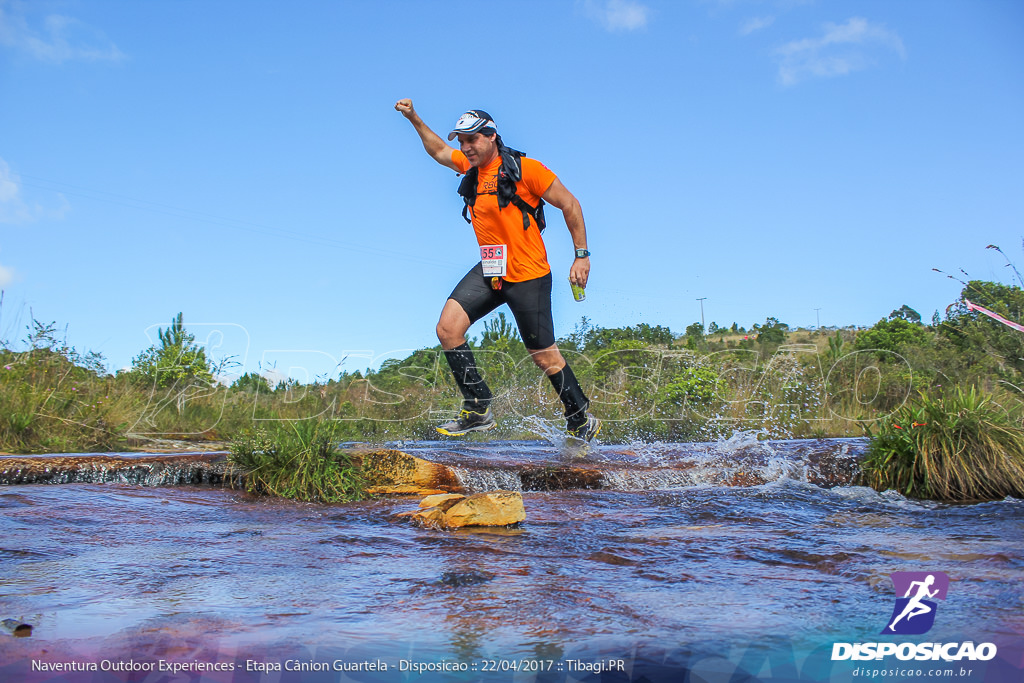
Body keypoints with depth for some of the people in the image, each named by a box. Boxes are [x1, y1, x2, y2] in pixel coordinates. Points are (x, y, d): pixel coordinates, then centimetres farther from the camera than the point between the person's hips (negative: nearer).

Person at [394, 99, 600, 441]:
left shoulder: (524, 169, -12)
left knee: (545, 357, 1)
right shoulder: (471, 165, 8)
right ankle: (478, 410, -3)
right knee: (448, 328, -11)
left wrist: (582, 255, -9)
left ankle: (583, 421, 21)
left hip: (528, 275, -6)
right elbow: (439, 150, 29)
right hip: (489, 271, 7)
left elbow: (570, 204, -8)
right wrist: (414, 119, 21)